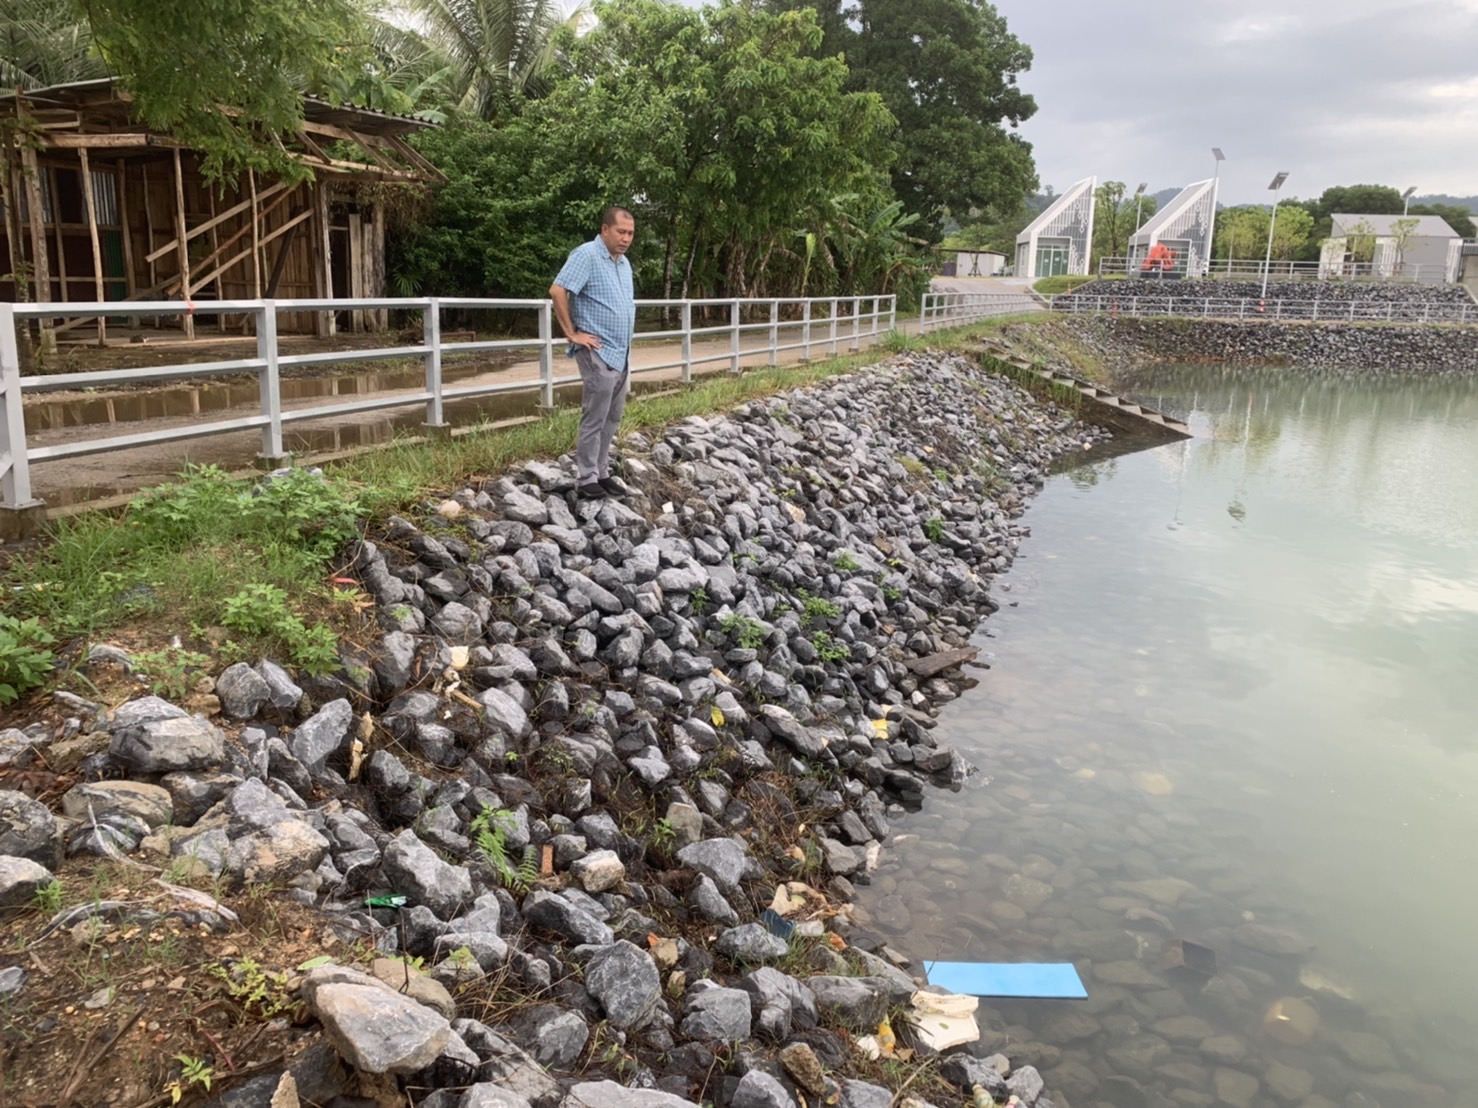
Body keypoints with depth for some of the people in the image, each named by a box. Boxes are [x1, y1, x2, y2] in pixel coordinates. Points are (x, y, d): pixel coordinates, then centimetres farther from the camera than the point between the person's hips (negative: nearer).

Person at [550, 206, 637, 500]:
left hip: (622, 354, 8)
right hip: (599, 354, -8)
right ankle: (586, 481, 2)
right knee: (594, 420, -4)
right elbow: (557, 291, -20)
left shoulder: (624, 263, 14)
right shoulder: (586, 255, -12)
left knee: (612, 419, 11)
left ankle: (602, 474, 19)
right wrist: (572, 333, -17)